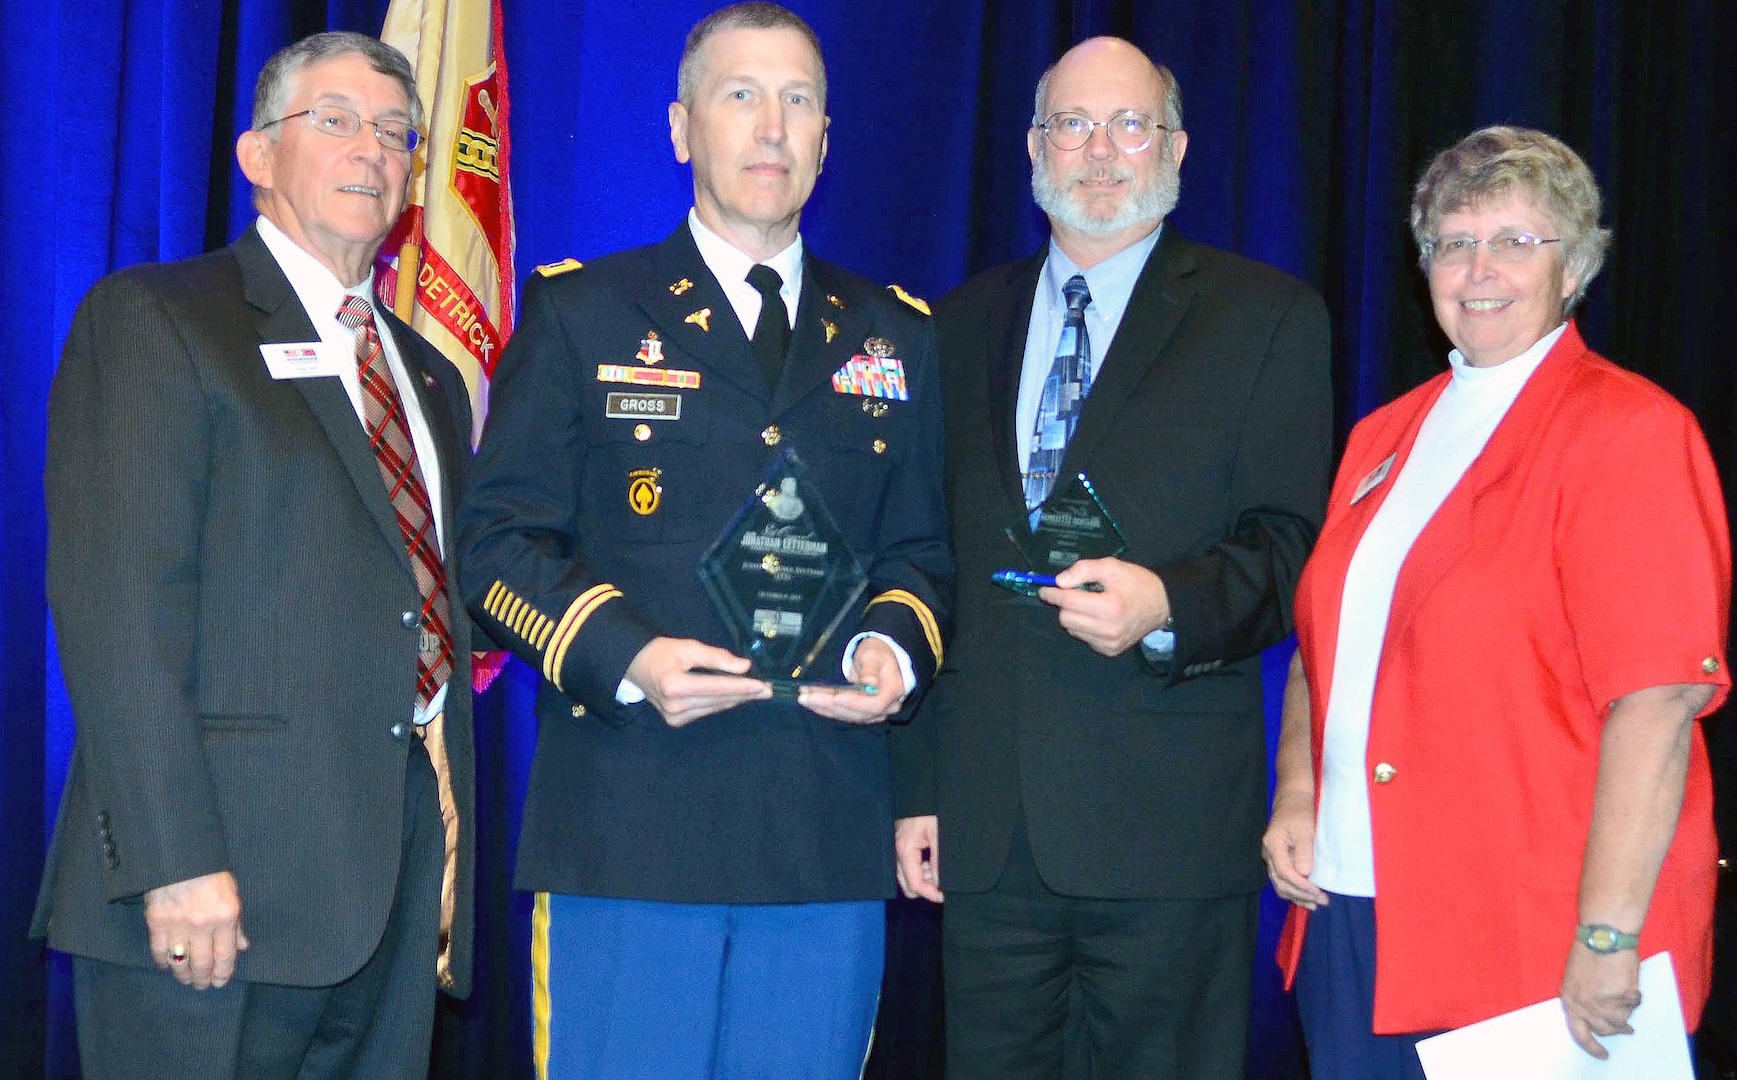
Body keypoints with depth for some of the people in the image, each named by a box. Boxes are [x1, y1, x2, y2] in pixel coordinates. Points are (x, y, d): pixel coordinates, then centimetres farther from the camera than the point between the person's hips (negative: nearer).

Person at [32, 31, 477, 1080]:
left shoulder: (431, 376, 21)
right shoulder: (151, 318, -1)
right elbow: (116, 598, -12)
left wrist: (451, 855, 12)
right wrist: (176, 861, -20)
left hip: (404, 875, 6)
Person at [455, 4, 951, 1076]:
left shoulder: (895, 337, 15)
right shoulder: (580, 312, 7)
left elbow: (921, 550, 17)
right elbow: (498, 536, 2)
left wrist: (894, 648, -5)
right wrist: (622, 657, -14)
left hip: (830, 834, 3)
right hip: (628, 826, -2)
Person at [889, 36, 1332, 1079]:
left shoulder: (1269, 319, 3)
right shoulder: (964, 325, 15)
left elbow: (1291, 547, -2)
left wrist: (1167, 607, -22)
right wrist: (915, 785, 10)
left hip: (1166, 824, -3)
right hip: (984, 824, 4)